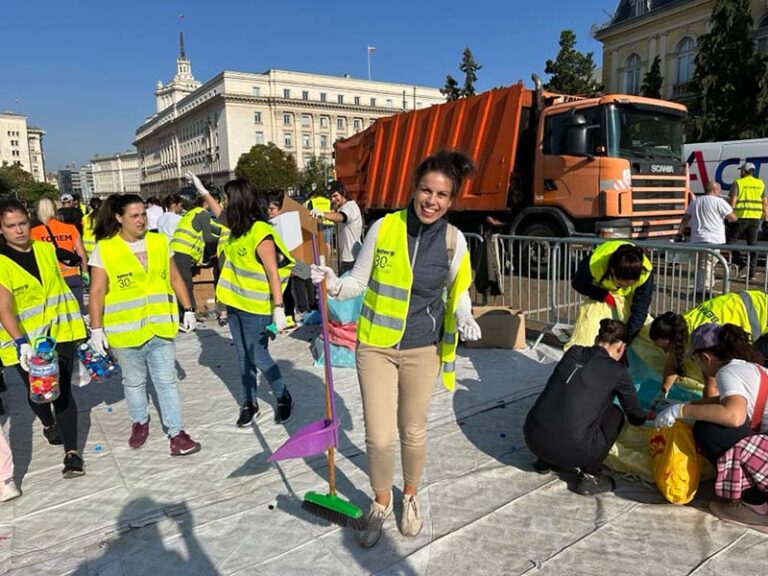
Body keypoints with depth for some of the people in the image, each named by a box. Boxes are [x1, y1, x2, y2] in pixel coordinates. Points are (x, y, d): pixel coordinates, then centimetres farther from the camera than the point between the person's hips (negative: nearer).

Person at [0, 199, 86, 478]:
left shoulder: (46, 249, 2)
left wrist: (74, 319, 19)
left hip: (59, 332, 2)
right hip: (25, 342, -2)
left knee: (63, 391, -4)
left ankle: (71, 452, -1)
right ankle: (48, 424, 48)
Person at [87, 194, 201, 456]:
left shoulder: (159, 242, 3)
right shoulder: (104, 249, -7)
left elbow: (175, 278, 9)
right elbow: (97, 292, -6)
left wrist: (188, 309, 7)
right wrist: (96, 329, -8)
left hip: (161, 327, 2)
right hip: (126, 331, -2)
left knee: (166, 382, 6)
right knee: (134, 382, 17)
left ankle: (176, 432, 13)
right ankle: (140, 422, 39)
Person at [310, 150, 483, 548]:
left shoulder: (453, 240, -8)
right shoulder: (384, 228, -11)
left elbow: (459, 290, 8)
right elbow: (359, 282, -2)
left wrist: (464, 318, -12)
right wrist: (334, 285, -23)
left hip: (422, 350, 1)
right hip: (376, 346, -1)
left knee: (413, 432, 17)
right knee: (379, 437, -1)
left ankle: (410, 496, 46)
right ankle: (380, 503, 31)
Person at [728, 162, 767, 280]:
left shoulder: (737, 183, -3)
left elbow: (732, 201, -10)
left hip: (741, 217, -5)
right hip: (755, 217, 5)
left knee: (731, 241, 5)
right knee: (752, 245, 8)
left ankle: (742, 264, -12)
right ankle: (751, 273, 9)